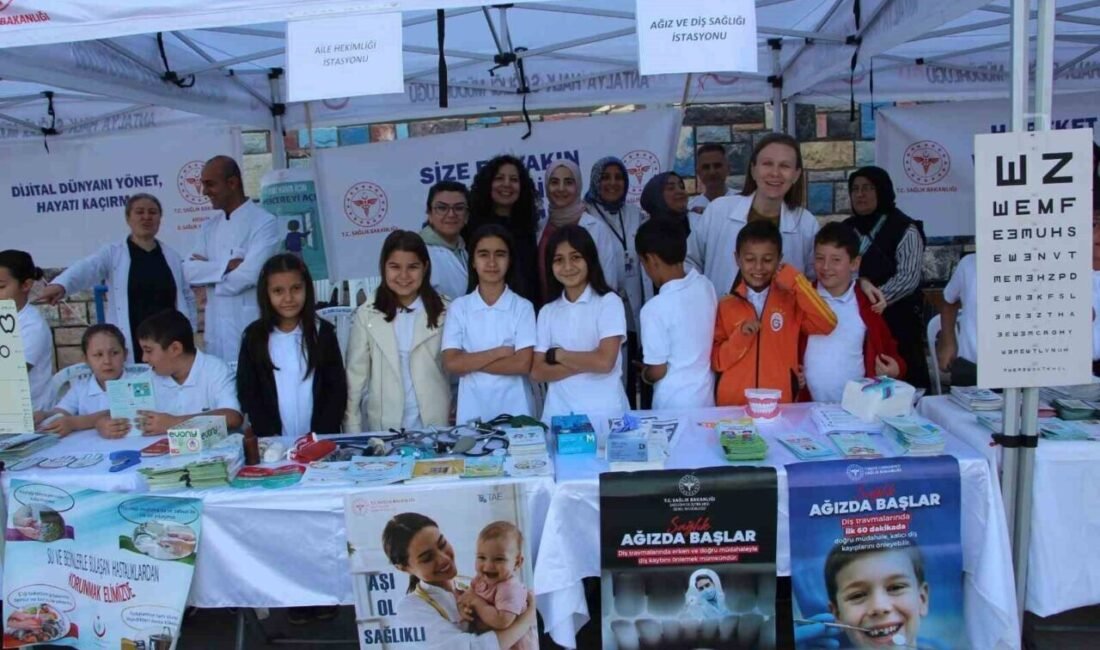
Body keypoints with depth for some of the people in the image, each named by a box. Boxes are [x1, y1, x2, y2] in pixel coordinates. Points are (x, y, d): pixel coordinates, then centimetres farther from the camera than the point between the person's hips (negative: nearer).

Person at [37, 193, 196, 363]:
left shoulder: (173, 257, 11)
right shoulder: (113, 253, 2)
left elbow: (187, 297, 18)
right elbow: (86, 268, -17)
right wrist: (60, 284, -38)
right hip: (130, 347, -3)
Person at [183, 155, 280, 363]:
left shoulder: (263, 222, -10)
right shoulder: (210, 227, 13)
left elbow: (247, 276, -19)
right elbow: (189, 271, 2)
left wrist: (209, 270, -3)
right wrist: (228, 265, -13)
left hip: (252, 330, -6)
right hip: (216, 330, 6)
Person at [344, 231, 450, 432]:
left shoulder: (445, 311, -2)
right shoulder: (366, 315, 0)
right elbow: (355, 376, 2)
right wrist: (352, 430, 0)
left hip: (436, 423, 0)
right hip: (384, 426, 0)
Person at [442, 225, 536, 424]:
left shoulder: (523, 307, -1)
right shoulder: (458, 307, 3)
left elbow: (523, 364, -11)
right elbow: (451, 364, -5)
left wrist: (470, 362, -8)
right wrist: (500, 352, -11)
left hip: (515, 411, -1)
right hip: (472, 412, 1)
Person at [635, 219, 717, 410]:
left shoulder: (655, 308, -24)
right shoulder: (706, 286, -5)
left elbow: (658, 371, -16)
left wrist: (643, 373, 6)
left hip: (674, 404, -5)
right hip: (708, 397, 5)